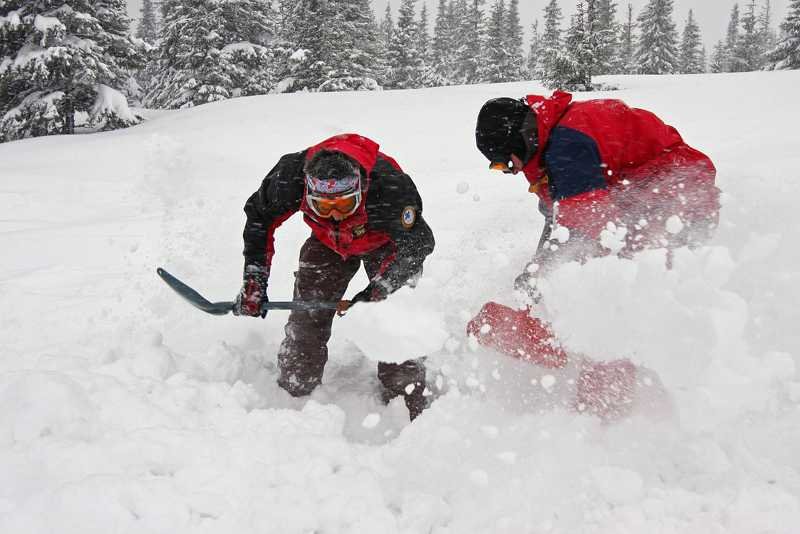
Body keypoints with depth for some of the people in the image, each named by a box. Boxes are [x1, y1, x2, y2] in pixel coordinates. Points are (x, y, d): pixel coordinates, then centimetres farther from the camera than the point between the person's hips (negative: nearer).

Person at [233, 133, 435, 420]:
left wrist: (376, 291, -40)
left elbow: (417, 244, -31)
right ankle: (293, 392, 15)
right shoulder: (290, 176, -35)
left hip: (386, 240, -2)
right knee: (306, 317, -2)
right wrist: (254, 280, -17)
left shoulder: (390, 185, -44)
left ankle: (407, 398, 5)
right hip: (327, 242, 3)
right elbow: (259, 217, -14)